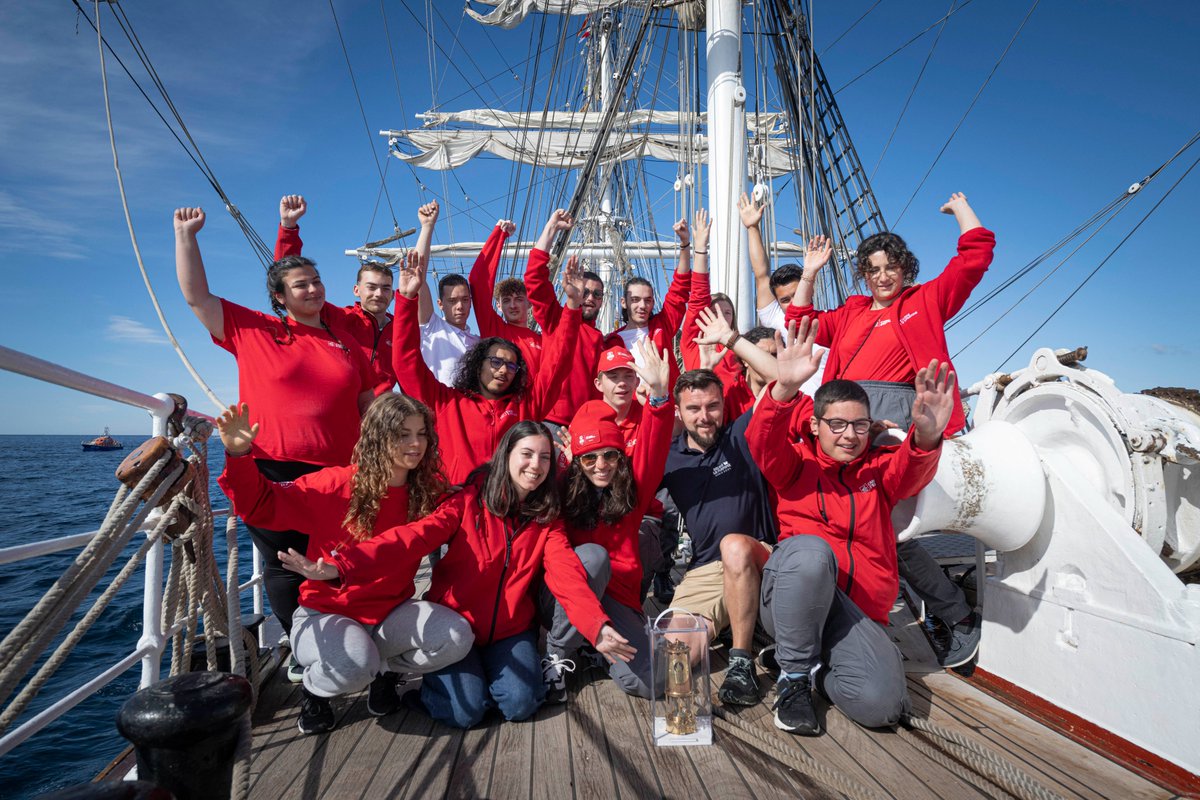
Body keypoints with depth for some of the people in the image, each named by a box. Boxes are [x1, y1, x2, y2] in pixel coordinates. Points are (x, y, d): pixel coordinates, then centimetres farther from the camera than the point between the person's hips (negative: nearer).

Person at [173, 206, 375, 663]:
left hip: (337, 475, 1)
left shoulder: (344, 341, 11)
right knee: (285, 568, 7)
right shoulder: (253, 330, 6)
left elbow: (368, 406, 14)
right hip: (273, 473, -1)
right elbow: (196, 296, 4)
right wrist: (185, 234, 1)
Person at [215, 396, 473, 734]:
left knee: (457, 636, -22)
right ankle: (315, 688, 4)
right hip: (326, 616, -3)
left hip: (391, 614, 4)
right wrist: (239, 456, -27)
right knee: (354, 664, -37)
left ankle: (385, 672, 10)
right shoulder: (337, 485, -15)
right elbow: (261, 504, -12)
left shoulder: (430, 493, -5)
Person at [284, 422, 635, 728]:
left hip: (510, 630, 3)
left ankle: (493, 667, 17)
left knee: (520, 705, -16)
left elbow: (567, 574, -17)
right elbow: (413, 536, -25)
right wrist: (339, 566, -40)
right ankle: (438, 673, 16)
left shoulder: (547, 520, -3)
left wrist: (597, 627, -37)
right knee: (466, 711, -16)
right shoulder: (471, 499, -12)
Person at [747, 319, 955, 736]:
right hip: (791, 599, -2)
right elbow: (763, 442, -14)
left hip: (860, 612, 2)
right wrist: (785, 389, -36)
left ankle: (818, 665, 10)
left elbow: (911, 471, -9)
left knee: (881, 703, -24)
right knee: (810, 548, -36)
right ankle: (794, 676, -15)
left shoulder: (880, 468, 15)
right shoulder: (798, 463, 8)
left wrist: (925, 437, -35)